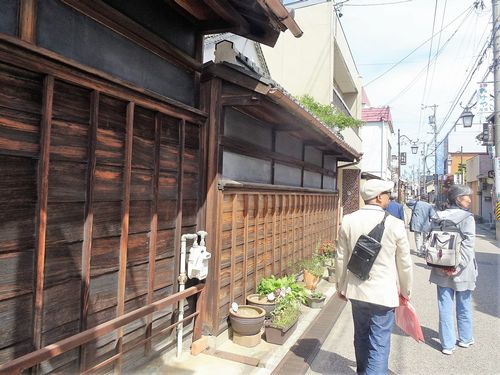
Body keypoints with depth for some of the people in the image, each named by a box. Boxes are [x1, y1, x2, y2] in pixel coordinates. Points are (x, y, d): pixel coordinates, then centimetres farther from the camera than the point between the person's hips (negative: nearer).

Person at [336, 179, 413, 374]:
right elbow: (404, 263, -4)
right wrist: (406, 290, 13)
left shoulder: (348, 221, -7)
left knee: (361, 338, 23)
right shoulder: (394, 224, -14)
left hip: (356, 291, 4)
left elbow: (341, 259, 0)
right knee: (379, 346, 6)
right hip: (383, 294, -4)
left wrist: (340, 286, 14)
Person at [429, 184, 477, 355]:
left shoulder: (439, 216, 1)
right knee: (464, 306, 16)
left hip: (442, 270, 3)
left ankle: (447, 344, 16)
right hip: (462, 271, -3)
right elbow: (467, 245, -18)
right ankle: (465, 338, 34)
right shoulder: (467, 218, -11)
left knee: (445, 307, 8)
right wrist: (458, 267, -16)